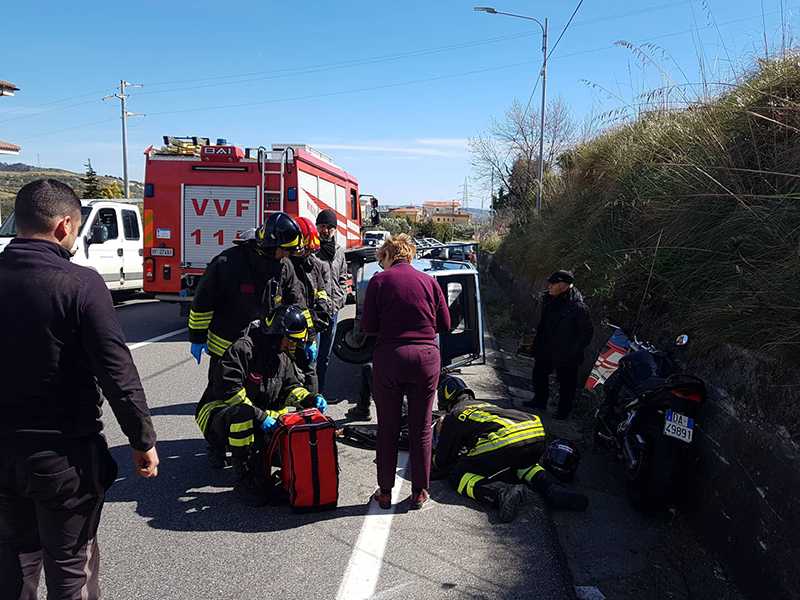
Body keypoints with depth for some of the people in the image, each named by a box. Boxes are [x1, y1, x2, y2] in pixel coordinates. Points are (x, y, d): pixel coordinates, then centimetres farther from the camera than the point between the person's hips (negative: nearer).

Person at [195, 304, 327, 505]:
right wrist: (260, 416, -29)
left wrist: (310, 399, -7)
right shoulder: (243, 349, -21)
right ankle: (244, 478, -26)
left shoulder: (283, 357, 7)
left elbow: (290, 387, 14)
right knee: (243, 414, -42)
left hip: (261, 418, 7)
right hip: (218, 412, -7)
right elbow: (228, 390, -28)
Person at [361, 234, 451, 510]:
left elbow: (368, 327, -5)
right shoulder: (429, 281, 5)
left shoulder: (379, 281, -2)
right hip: (426, 358, 2)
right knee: (421, 429, 12)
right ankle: (419, 492, 21)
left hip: (390, 358, -2)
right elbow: (444, 324, 6)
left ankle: (385, 492, 20)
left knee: (387, 428, 12)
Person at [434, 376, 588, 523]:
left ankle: (502, 494, -20)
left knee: (458, 474, 6)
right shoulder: (485, 404, 37)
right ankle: (554, 490, 11)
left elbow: (441, 463, 21)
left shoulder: (454, 416, 18)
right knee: (522, 462, 39)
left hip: (506, 441, -7)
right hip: (537, 437, 7)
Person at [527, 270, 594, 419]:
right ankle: (540, 401, 41)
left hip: (566, 355, -7)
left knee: (566, 382, 9)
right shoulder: (549, 300, -2)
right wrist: (537, 343, 12)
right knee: (539, 373, 21)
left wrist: (573, 351, -15)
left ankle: (564, 410, 28)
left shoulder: (578, 308, -24)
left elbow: (587, 333, -16)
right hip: (546, 349, 7)